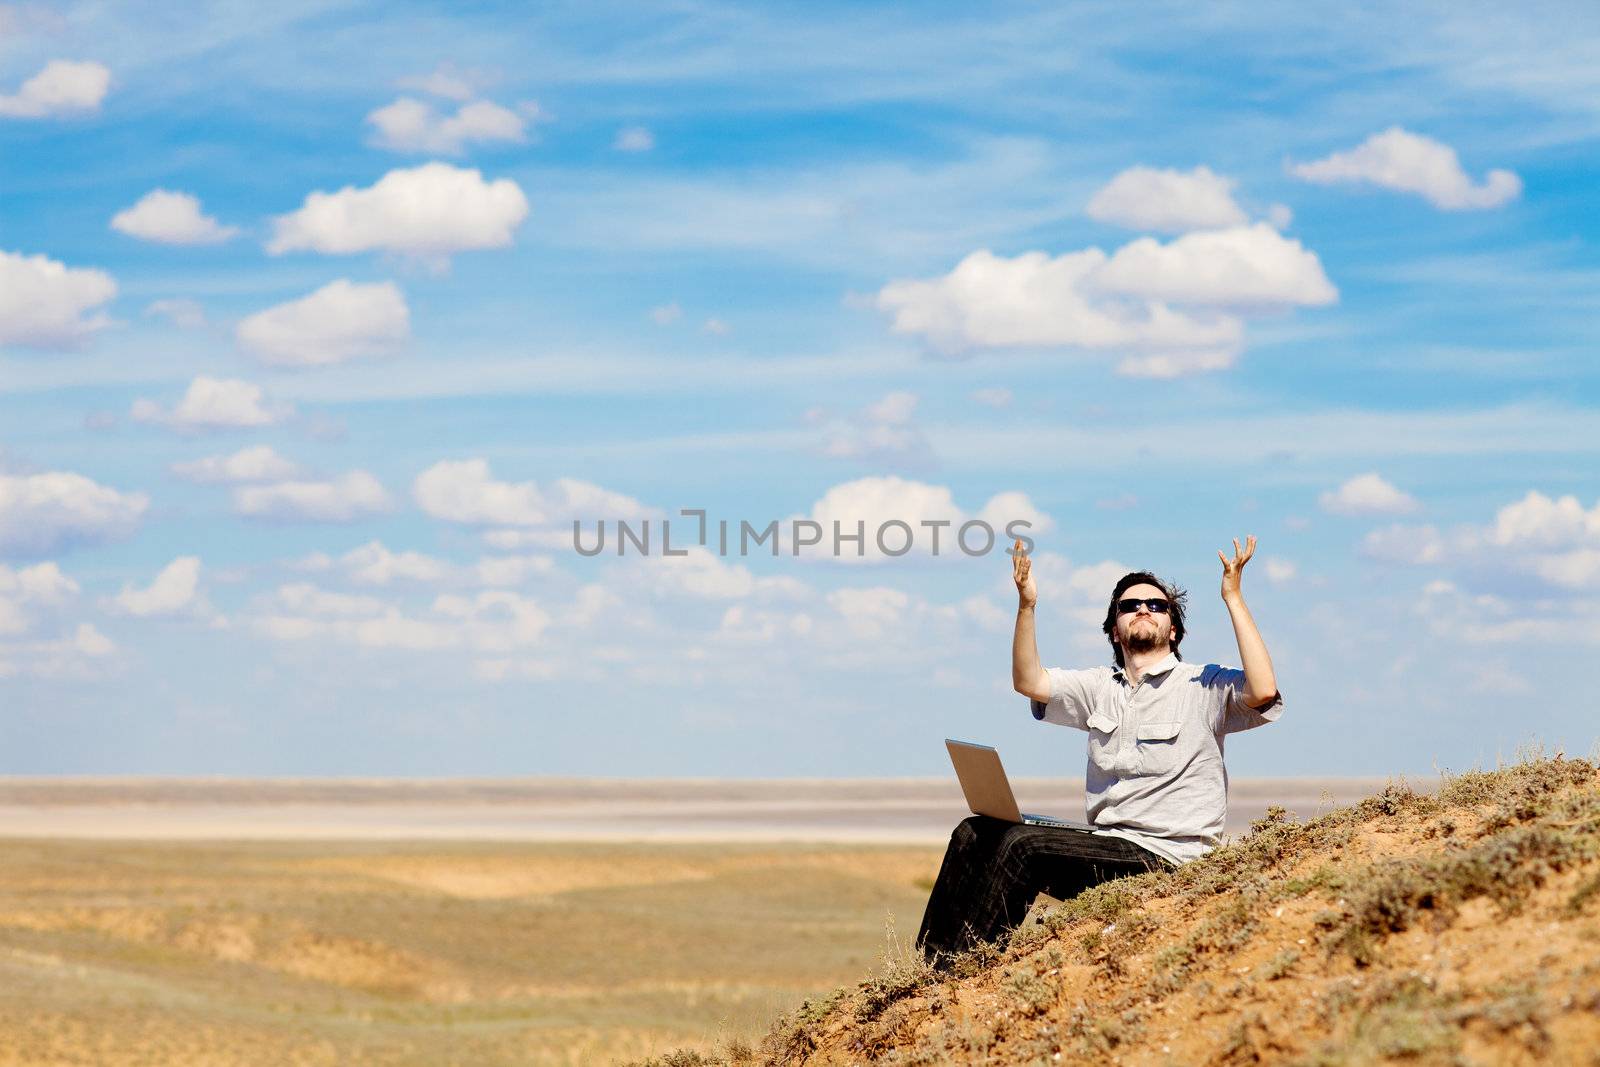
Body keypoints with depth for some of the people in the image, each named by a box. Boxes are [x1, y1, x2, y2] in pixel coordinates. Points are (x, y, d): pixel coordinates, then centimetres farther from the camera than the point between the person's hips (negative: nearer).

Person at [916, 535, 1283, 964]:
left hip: (1165, 860, -7)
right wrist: (1027, 605, -8)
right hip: (1104, 846, 7)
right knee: (976, 833, -7)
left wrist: (1233, 598, -19)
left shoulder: (1203, 687, -2)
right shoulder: (1100, 687, 17)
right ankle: (930, 965, -12)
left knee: (1022, 845, -25)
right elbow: (1030, 682, 5)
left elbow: (1263, 692, -22)